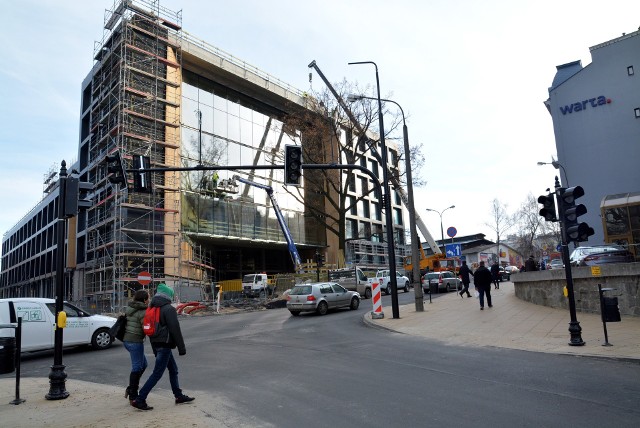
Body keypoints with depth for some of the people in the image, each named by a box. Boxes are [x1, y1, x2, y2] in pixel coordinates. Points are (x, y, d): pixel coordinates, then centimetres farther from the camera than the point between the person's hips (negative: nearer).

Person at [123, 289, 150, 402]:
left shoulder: (128, 308, 10)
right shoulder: (143, 312, -17)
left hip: (126, 339, 9)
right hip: (135, 341, -9)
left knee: (143, 364, 20)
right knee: (137, 368, 1)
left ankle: (130, 389, 22)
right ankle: (133, 396, 7)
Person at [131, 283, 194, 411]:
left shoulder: (152, 308, 12)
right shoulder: (169, 309, -14)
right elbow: (175, 329, -16)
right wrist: (181, 348, -10)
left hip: (156, 344, 9)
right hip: (164, 344, -9)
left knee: (173, 369, 17)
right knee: (157, 374, -3)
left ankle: (179, 396, 23)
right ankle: (139, 400, -2)